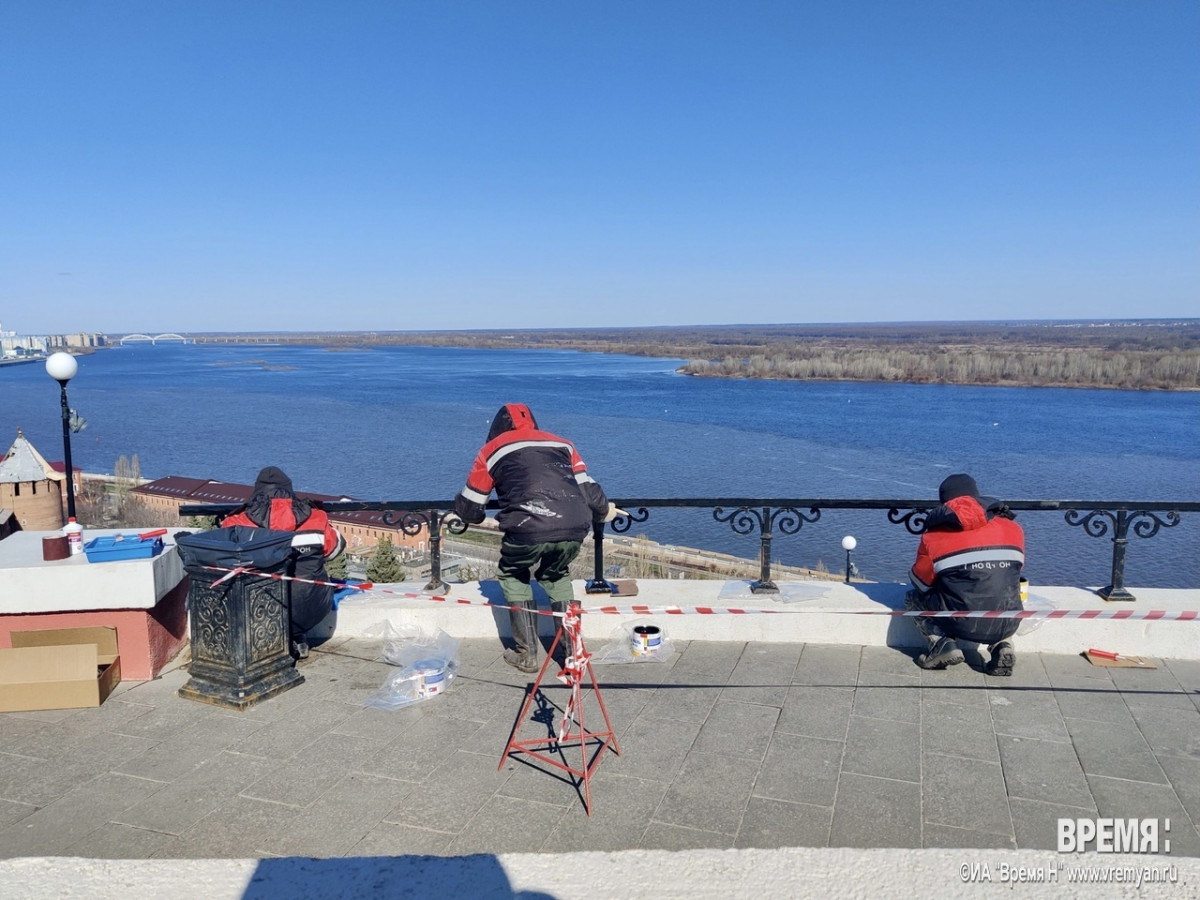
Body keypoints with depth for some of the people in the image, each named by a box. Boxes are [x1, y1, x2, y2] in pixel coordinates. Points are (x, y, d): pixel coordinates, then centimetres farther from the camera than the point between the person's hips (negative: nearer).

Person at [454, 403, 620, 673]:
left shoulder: (492, 450, 21)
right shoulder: (562, 443, 28)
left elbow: (469, 507, 24)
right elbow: (587, 488, 22)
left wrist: (463, 513, 48)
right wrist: (604, 510, 42)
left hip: (528, 530, -3)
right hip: (575, 529, 3)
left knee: (512, 576, 26)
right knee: (556, 576, 31)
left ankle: (527, 655, 22)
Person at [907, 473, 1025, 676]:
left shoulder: (933, 537, -2)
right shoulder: (1013, 529, 7)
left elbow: (921, 583, 8)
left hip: (960, 624, -3)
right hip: (1006, 625, 3)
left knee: (914, 598, 24)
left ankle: (941, 644, 0)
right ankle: (1002, 647, 12)